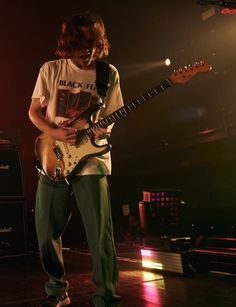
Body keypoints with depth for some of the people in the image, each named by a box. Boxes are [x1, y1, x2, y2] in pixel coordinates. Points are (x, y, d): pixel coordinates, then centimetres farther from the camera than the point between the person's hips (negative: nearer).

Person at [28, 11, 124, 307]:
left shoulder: (109, 74, 3)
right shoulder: (50, 70, 3)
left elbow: (110, 117, 9)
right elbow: (33, 110, 7)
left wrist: (104, 130, -14)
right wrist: (53, 133, -12)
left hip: (91, 160, -1)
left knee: (100, 235, -6)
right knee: (47, 232, 6)